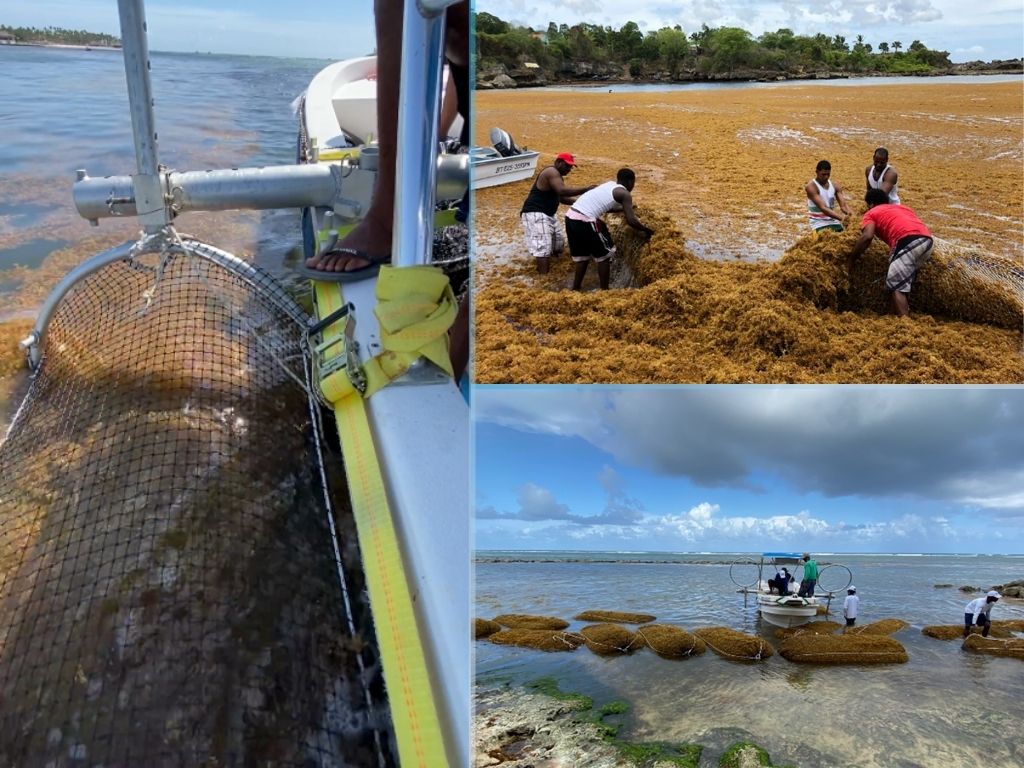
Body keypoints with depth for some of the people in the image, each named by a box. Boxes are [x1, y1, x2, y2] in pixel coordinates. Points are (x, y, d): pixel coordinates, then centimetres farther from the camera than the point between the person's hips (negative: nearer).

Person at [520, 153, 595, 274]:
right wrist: (585, 189, -29)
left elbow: (562, 198, 20)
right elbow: (562, 191, -30)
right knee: (544, 248, -22)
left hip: (547, 215, 11)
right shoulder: (551, 172, -15)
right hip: (535, 214, -11)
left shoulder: (557, 175, 18)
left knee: (558, 246, 16)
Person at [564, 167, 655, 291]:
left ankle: (575, 289, 26)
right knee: (604, 254, 8)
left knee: (583, 254, 22)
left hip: (571, 217, 8)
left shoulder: (608, 185, 24)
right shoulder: (624, 194, 1)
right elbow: (631, 221, -6)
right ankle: (604, 290, 14)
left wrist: (623, 208, 46)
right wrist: (646, 230, 9)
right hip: (585, 221, -8)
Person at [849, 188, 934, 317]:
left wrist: (852, 257, 5)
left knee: (895, 286, -8)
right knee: (903, 284, 18)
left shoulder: (872, 213, 17)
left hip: (908, 241, -7)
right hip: (927, 240, 7)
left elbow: (867, 236, -1)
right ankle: (905, 315, 16)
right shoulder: (903, 207, 38)